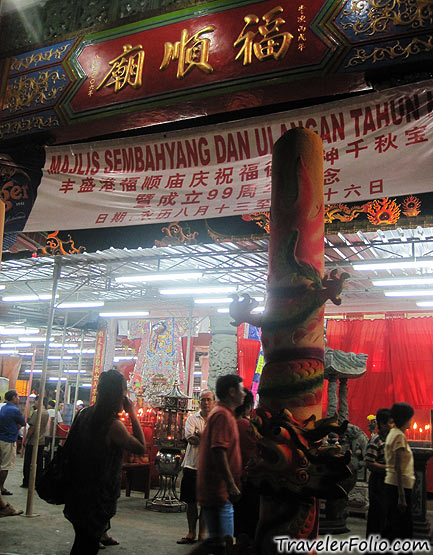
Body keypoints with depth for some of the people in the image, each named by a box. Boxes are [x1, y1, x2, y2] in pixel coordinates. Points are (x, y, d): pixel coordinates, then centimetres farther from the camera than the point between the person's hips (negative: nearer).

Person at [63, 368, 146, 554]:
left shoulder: (84, 414, 1)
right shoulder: (112, 424, -24)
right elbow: (141, 448, -16)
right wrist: (132, 413, -15)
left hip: (76, 491, 8)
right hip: (96, 497, -8)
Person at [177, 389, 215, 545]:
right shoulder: (192, 418, 5)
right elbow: (190, 438, -11)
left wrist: (199, 436, -15)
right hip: (192, 465, 1)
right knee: (191, 502, 9)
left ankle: (202, 533, 21)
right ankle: (191, 533, 23)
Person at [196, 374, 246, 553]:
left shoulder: (222, 413, 17)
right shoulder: (223, 415, -16)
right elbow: (218, 451, -25)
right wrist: (231, 484, -23)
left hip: (216, 490, 10)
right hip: (219, 491, -10)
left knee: (217, 541, 16)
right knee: (222, 544, -6)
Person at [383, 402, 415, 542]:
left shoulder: (392, 433, 13)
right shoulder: (400, 436, -15)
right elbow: (398, 467, -20)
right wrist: (402, 495, -22)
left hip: (391, 484, 9)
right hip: (400, 486, -9)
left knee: (391, 527, 15)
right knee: (404, 530, -3)